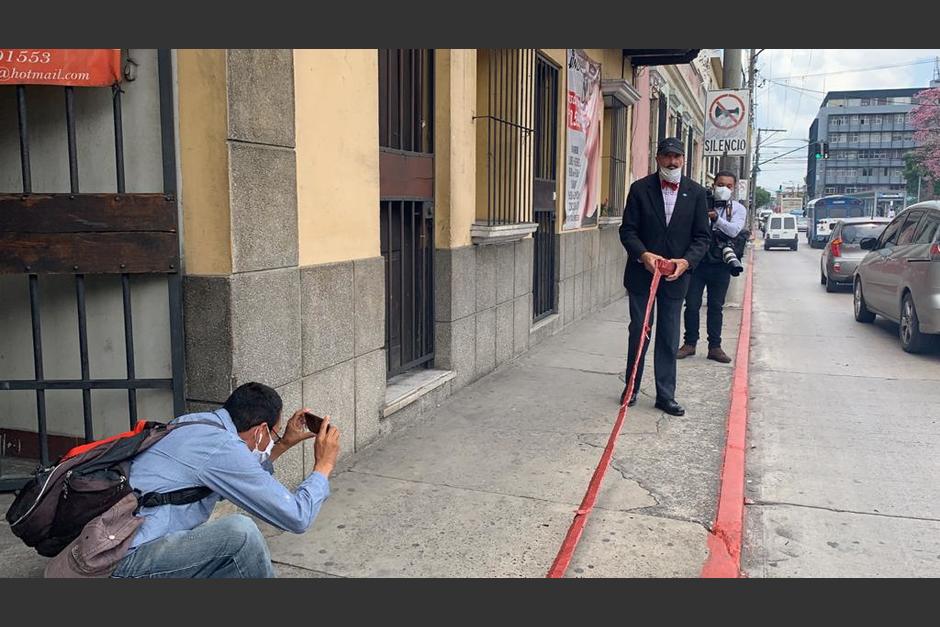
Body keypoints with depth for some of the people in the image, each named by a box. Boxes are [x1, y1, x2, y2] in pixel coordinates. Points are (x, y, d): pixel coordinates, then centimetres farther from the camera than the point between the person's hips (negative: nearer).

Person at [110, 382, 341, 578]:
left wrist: (283, 445, 25)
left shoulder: (195, 421, 7)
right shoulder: (223, 448, -19)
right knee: (239, 531, -22)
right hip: (125, 565, -10)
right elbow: (297, 517, -14)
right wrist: (323, 466, 0)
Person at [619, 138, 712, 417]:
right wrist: (643, 254, -21)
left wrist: (687, 261, -16)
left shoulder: (696, 192, 1)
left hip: (676, 275, 1)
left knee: (669, 339, 7)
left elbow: (702, 235, 1)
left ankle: (665, 395, 16)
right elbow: (628, 230, -4)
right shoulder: (640, 188, -3)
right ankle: (632, 388, 25)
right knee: (639, 333, 9)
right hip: (642, 273, -1)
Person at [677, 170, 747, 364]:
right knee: (692, 304, 3)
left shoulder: (738, 209, 5)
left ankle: (715, 346, 17)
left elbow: (734, 230, -13)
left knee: (716, 306, 8)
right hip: (697, 260, 0)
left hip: (720, 263, 0)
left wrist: (716, 218, -28)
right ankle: (689, 343, 14)